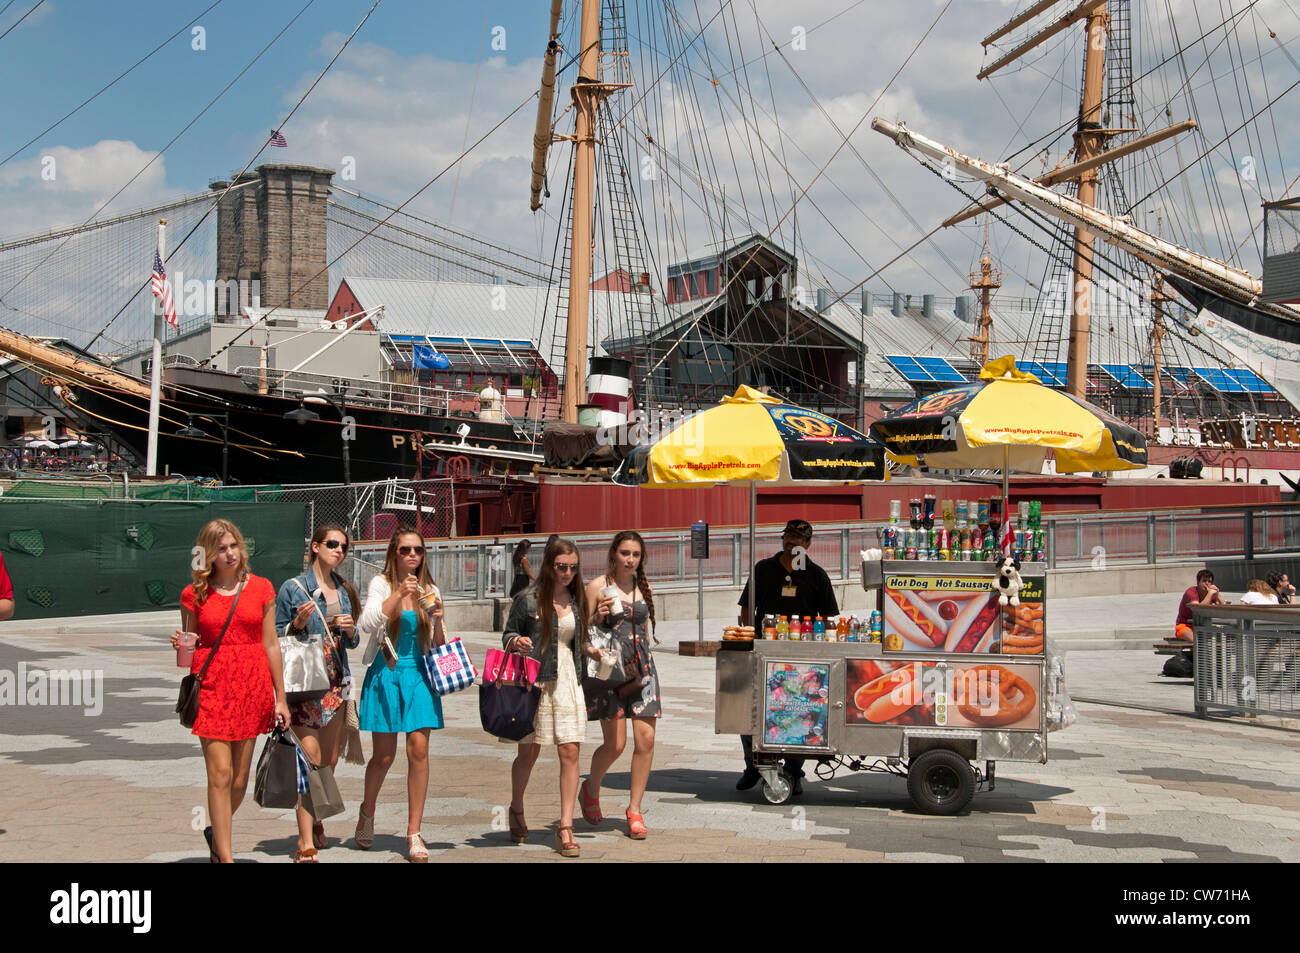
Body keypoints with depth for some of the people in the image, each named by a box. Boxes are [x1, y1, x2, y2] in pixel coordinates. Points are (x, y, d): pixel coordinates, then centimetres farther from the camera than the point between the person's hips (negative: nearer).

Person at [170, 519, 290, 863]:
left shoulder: (261, 588, 6)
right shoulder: (194, 594, 3)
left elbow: (271, 644, 9)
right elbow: (188, 653, 11)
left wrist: (280, 697, 8)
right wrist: (181, 647, -13)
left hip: (253, 685, 2)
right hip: (211, 683, -2)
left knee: (240, 778, 6)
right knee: (220, 773, -8)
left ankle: (217, 833, 34)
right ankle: (225, 856, -1)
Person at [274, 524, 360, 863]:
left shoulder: (344, 591, 13)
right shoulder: (293, 588, -4)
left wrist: (350, 630, -2)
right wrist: (297, 624, -19)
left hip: (337, 682, 6)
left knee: (330, 760, 11)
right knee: (310, 759, -13)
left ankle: (316, 823, 32)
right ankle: (305, 845, -13)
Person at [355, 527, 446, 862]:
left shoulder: (429, 590, 10)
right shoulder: (382, 584, 1)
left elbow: (439, 646, 11)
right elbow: (368, 624, -16)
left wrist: (438, 619, -9)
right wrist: (399, 594, -23)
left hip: (419, 674, 2)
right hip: (386, 673, -2)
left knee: (419, 749, -8)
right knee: (384, 755, 1)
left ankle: (414, 833, -2)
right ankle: (367, 813, 30)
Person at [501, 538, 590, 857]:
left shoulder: (577, 600, 9)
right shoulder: (528, 599, -4)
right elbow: (508, 634, 3)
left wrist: (594, 651, 3)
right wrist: (515, 642, -17)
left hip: (568, 681, 3)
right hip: (534, 682, -3)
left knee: (570, 752, -5)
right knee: (528, 753, 6)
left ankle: (565, 826, -1)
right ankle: (516, 810, 32)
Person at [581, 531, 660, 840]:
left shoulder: (644, 588, 13)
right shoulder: (597, 587, -2)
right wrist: (598, 617, -19)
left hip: (641, 667, 4)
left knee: (646, 740, -4)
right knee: (614, 743, -7)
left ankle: (634, 809, 7)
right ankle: (591, 789, 23)